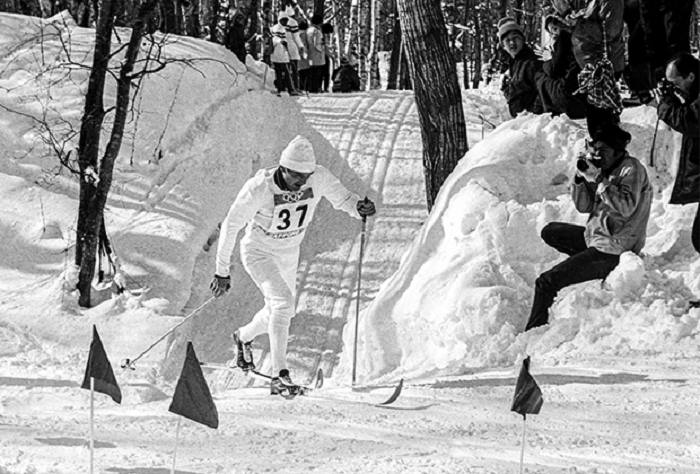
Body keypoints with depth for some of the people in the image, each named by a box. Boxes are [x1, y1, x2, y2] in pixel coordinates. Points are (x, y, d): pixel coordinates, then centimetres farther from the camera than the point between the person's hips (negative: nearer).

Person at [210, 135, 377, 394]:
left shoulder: (319, 178, -23)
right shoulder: (259, 189, -32)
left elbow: (341, 198, -5)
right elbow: (230, 226, -21)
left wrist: (359, 207, -30)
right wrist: (222, 272, -17)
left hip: (289, 254, 6)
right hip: (259, 253, -6)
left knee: (280, 312, 20)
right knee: (282, 300, -27)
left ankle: (243, 337, 54)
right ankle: (279, 376, -27)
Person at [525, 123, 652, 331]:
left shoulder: (632, 169, -16)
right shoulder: (605, 169, 9)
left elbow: (626, 207, -31)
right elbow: (583, 206, 8)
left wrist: (597, 180, -29)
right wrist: (581, 178, -8)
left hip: (612, 250, -10)